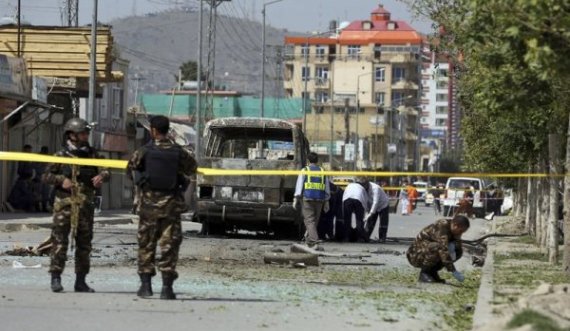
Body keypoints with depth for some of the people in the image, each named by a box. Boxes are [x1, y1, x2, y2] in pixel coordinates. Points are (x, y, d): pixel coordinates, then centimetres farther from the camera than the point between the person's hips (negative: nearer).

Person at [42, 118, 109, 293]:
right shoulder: (62, 155, -2)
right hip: (64, 204, -5)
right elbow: (46, 176, 0)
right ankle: (55, 278, -3)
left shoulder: (92, 154, 9)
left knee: (84, 243, 7)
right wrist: (61, 180, -17)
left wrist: (101, 176, -9)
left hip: (85, 205, 5)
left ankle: (80, 281, 15)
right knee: (60, 241, -8)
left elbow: (105, 170, 14)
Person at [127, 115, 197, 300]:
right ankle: (167, 287, -1)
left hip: (149, 203, -1)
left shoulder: (143, 152, -6)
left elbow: (130, 170, 5)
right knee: (169, 245, 3)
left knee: (146, 244, 10)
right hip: (171, 204, 1)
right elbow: (192, 168, 13)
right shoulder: (178, 153, -3)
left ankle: (146, 285, 10)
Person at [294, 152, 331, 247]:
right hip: (320, 199, 3)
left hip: (308, 197, -3)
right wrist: (326, 202, 16)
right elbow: (327, 188, 13)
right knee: (315, 220, 14)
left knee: (309, 220, -6)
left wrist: (296, 199, -1)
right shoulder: (322, 171, 12)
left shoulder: (305, 170, 3)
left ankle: (314, 239, -22)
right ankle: (308, 238, 22)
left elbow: (299, 185, -2)